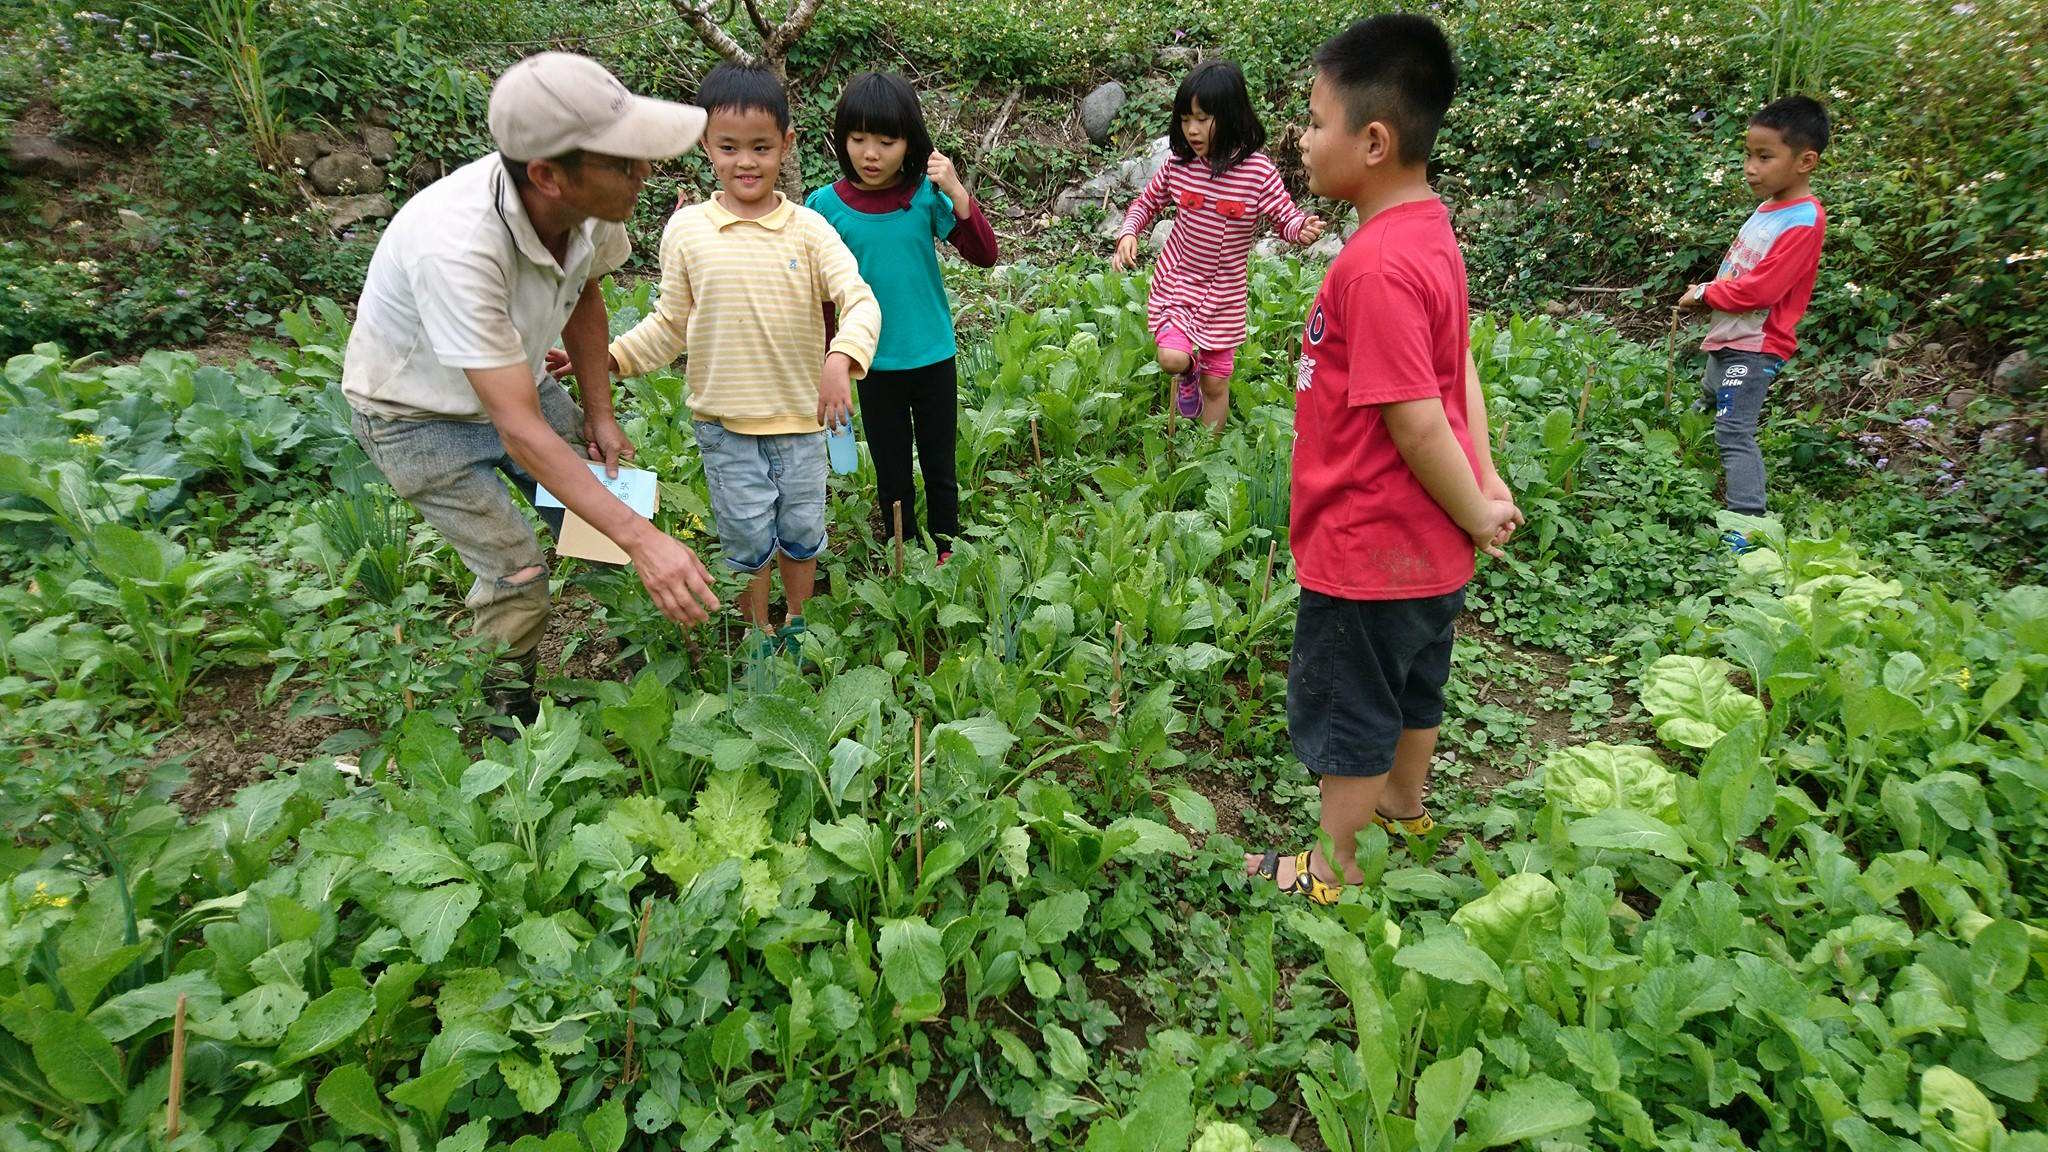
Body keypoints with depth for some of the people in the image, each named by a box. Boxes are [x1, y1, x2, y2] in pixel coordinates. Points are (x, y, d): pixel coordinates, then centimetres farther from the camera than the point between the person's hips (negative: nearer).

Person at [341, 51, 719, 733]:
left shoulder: (596, 205, -23)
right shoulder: (457, 246, -43)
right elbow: (520, 429, -43)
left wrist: (599, 415, -1)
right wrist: (640, 538, -47)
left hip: (515, 378, 6)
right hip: (418, 415, -6)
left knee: (601, 509, 0)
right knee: (516, 572, -10)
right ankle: (510, 719, 15)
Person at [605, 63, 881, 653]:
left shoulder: (808, 227, -5)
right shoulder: (687, 229, -3)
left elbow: (861, 300, -14)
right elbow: (671, 324, 4)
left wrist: (841, 358, -33)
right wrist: (606, 356, -8)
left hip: (802, 416, 1)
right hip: (726, 424, 0)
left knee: (801, 534, 16)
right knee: (747, 541, 9)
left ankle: (797, 630, 40)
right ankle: (761, 639, 32)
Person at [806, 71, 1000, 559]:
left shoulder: (926, 194, -9)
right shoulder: (828, 203, -8)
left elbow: (984, 256, -11)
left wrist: (957, 193, -23)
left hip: (933, 356, 0)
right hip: (874, 362, 0)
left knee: (940, 466, 15)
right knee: (891, 473, 15)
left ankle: (946, 553, 35)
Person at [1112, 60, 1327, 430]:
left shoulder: (1258, 171, -15)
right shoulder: (1178, 165, -7)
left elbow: (1287, 216, -5)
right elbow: (1146, 203, 8)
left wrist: (1303, 229, -30)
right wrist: (1128, 233, -12)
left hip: (1224, 293, -1)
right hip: (1176, 279, 1)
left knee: (1216, 385, 8)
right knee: (1172, 359, -21)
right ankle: (1188, 374, 18)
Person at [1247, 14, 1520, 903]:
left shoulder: (1376, 265, -27)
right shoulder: (1429, 233, 3)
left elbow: (1416, 422, -26)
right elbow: (1460, 366, 7)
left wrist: (1477, 517, -13)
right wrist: (1488, 481, 5)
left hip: (1369, 551, -9)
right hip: (1428, 546, 9)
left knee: (1347, 717, 10)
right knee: (1412, 691, 27)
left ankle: (1334, 870, 30)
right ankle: (1404, 810, 49)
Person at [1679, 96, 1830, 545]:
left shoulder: (1803, 221, -21)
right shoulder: (1770, 207, 8)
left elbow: (1757, 290, -26)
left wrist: (1704, 293, -11)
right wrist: (1708, 294, 1)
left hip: (1753, 347, -11)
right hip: (1727, 339, 11)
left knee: (1733, 432, -13)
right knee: (1706, 419, 22)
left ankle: (1747, 528, -10)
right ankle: (1727, 500, 37)